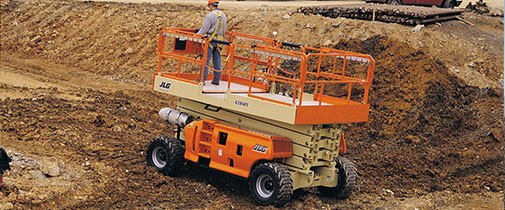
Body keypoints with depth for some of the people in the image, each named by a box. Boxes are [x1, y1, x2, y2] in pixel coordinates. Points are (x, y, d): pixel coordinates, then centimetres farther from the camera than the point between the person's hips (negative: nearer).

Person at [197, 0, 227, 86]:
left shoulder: (210, 16, -13)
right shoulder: (223, 15, 9)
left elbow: (204, 30, -12)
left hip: (210, 40, -6)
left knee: (205, 60, -3)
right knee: (217, 61, 10)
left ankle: (202, 80, -4)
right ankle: (216, 80, 13)